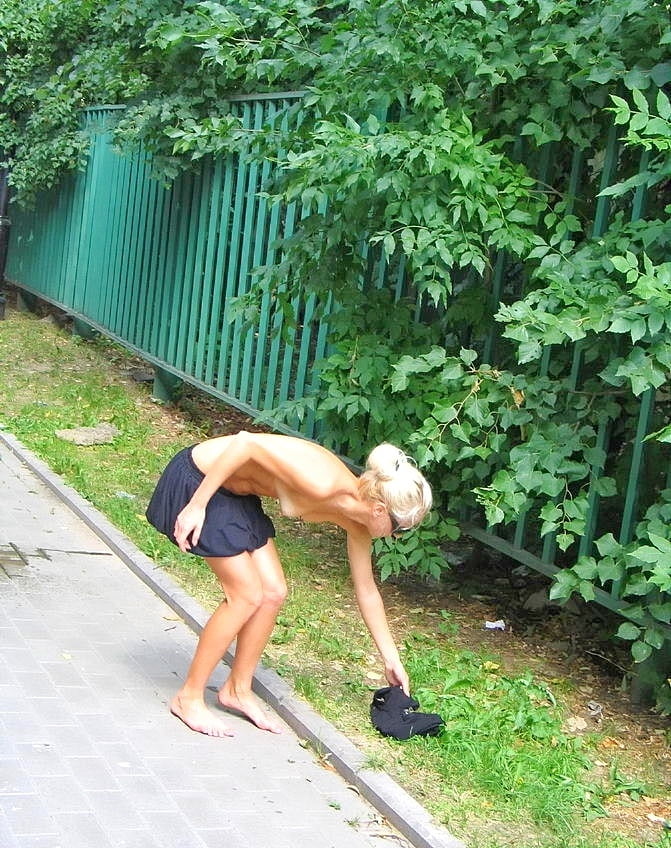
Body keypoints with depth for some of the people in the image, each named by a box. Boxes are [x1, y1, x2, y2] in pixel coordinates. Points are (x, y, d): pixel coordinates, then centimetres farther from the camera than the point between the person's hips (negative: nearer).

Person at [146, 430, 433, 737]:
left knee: (273, 593, 4)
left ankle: (237, 689, 21)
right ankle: (189, 697, 6)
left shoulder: (356, 522, -2)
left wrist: (392, 659, 17)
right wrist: (196, 506, -25)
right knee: (247, 596, -7)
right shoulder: (322, 485, -30)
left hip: (237, 493, 8)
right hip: (201, 480, -8)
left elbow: (366, 589, 10)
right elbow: (246, 443, -30)